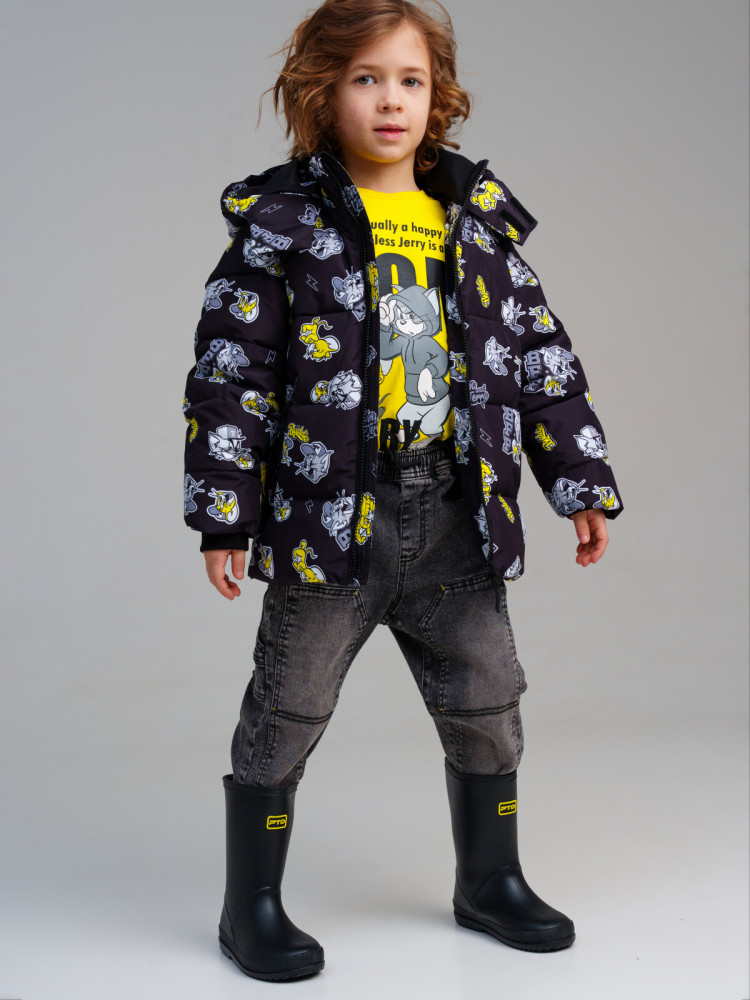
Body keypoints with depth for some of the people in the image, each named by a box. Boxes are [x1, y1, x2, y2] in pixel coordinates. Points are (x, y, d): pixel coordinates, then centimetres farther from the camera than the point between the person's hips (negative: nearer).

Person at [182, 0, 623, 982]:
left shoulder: (476, 220, 8)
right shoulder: (281, 222, -5)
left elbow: (539, 354, 12)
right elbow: (229, 373, -7)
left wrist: (583, 484, 9)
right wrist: (223, 513, -11)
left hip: (456, 520, 4)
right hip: (331, 518, -4)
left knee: (488, 705, 13)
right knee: (287, 714, 5)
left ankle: (490, 881, 34)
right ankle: (253, 907, 22)